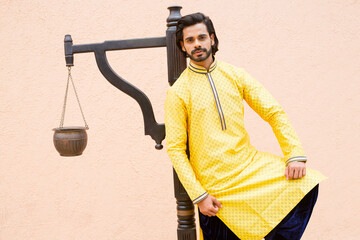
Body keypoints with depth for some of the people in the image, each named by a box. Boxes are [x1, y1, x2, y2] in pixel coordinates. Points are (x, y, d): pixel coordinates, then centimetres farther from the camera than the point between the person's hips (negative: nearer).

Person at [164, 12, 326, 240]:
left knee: (305, 183, -11)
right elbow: (175, 149, -7)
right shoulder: (178, 93, -6)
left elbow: (274, 111, 2)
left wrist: (295, 154, -10)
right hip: (215, 183, -3)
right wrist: (198, 195, -13)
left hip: (250, 165, 3)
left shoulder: (235, 75, 4)